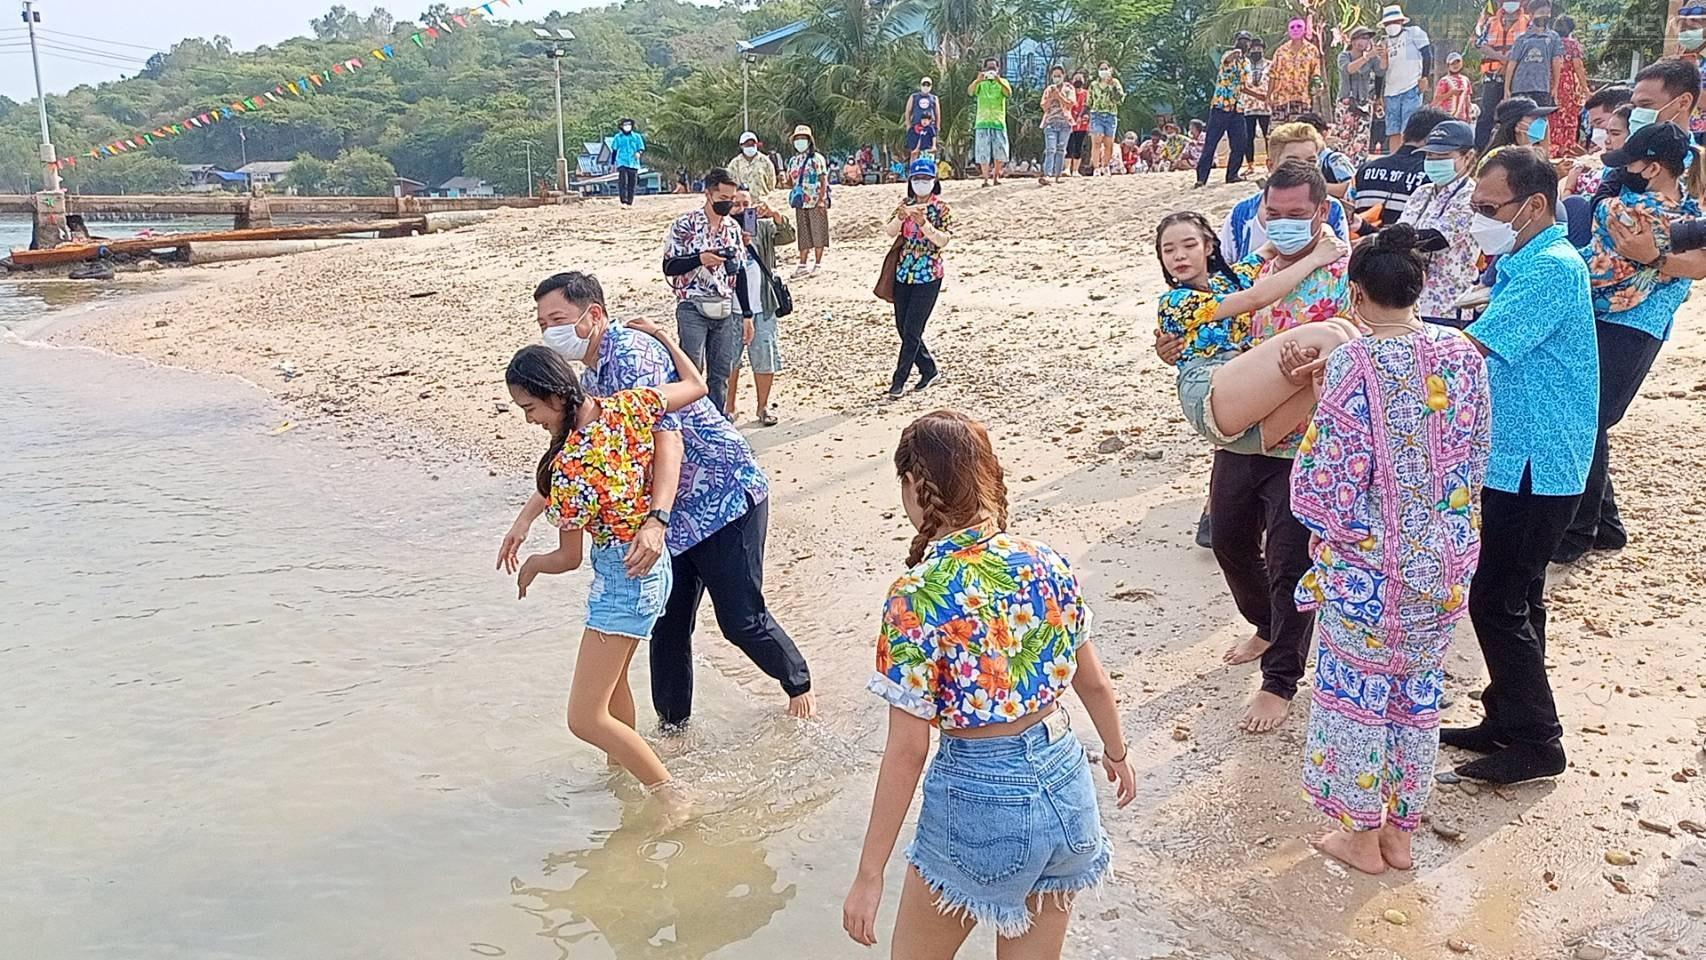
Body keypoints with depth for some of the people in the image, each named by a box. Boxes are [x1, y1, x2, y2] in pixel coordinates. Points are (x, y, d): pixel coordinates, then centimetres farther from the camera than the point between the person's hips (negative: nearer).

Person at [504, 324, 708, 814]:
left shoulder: (568, 468, -28)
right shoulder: (627, 406, -11)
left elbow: (569, 558, -14)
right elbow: (696, 386, 5)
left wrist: (532, 564, 7)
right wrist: (661, 336, 17)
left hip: (622, 582, -9)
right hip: (651, 566, 10)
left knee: (586, 718, -4)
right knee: (611, 678, 29)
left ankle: (673, 797, 5)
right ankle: (622, 768, 48)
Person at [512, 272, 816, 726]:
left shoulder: (631, 355, -20)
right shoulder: (592, 378, 11)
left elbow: (667, 436, -32)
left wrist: (657, 520, -43)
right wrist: (525, 519, 19)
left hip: (725, 497, -9)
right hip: (676, 512, 9)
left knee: (741, 619, 0)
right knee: (667, 623, 9)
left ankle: (798, 683, 26)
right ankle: (673, 722, 23)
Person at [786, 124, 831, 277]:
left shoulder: (817, 159, -5)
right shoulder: (793, 161, 12)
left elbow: (823, 181, -10)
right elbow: (791, 182, 19)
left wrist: (821, 200, -17)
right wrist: (784, 183, -2)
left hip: (815, 203, -6)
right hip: (800, 203, 6)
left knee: (818, 232, 0)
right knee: (803, 234, 8)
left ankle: (818, 264, 6)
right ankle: (802, 264, 11)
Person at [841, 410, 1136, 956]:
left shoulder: (918, 598, -20)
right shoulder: (1047, 564, -4)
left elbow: (907, 751, -18)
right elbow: (1095, 683, 9)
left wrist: (869, 875, -10)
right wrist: (1117, 752, 29)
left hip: (980, 797, -5)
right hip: (1067, 785, 5)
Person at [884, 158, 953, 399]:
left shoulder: (941, 207, -4)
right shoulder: (906, 205, 8)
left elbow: (943, 240, -15)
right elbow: (890, 232, -6)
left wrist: (923, 223, -28)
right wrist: (901, 217, -25)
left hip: (928, 276, -5)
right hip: (903, 273, 6)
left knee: (912, 330, -7)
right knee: (902, 328, 10)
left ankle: (899, 381, -1)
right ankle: (929, 370, 26)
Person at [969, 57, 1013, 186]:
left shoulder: (1002, 82, 9)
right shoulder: (980, 83, 8)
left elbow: (1009, 93, -12)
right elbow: (970, 92, -12)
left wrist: (999, 81, -30)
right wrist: (977, 81, -32)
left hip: (999, 122, 1)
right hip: (982, 122, -1)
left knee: (1000, 152, 1)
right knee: (983, 153, -5)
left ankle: (996, 176, 14)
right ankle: (986, 179, -2)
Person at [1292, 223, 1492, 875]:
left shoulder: (1353, 367, -21)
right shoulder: (1464, 355, -4)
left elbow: (1327, 490, -21)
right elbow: (1476, 460, 7)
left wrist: (1321, 411, -7)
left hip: (1370, 567, -5)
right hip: (1447, 565, 5)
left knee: (1356, 693, 13)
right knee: (1419, 692, 18)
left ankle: (1361, 836, 27)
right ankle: (1401, 832, 33)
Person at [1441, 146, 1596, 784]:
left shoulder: (1552, 268, -20)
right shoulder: (1523, 263, 13)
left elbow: (1468, 349, -28)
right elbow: (1487, 354, 17)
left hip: (1533, 468, -10)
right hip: (1517, 461, 10)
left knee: (1497, 601, -4)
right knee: (1513, 598, 16)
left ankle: (1536, 742, 8)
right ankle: (1507, 722, 28)